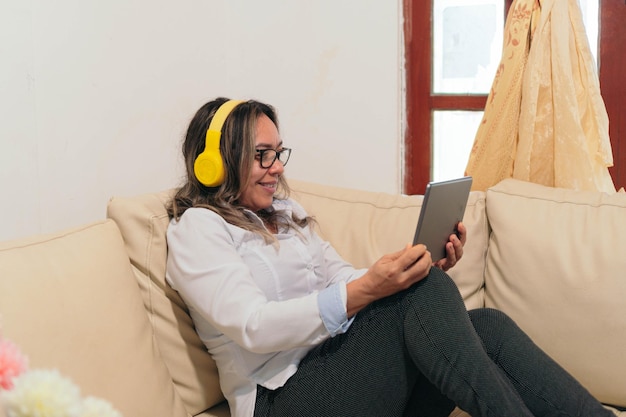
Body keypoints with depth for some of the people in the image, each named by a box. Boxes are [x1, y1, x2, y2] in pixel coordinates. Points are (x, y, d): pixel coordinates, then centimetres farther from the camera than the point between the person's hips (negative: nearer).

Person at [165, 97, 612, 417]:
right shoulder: (197, 228, -2)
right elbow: (253, 327, -17)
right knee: (421, 292, -27)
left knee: (487, 324, -16)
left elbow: (341, 277, 15)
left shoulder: (286, 213, 22)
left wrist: (428, 270, -4)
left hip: (341, 366, 7)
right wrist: (364, 290, -28)